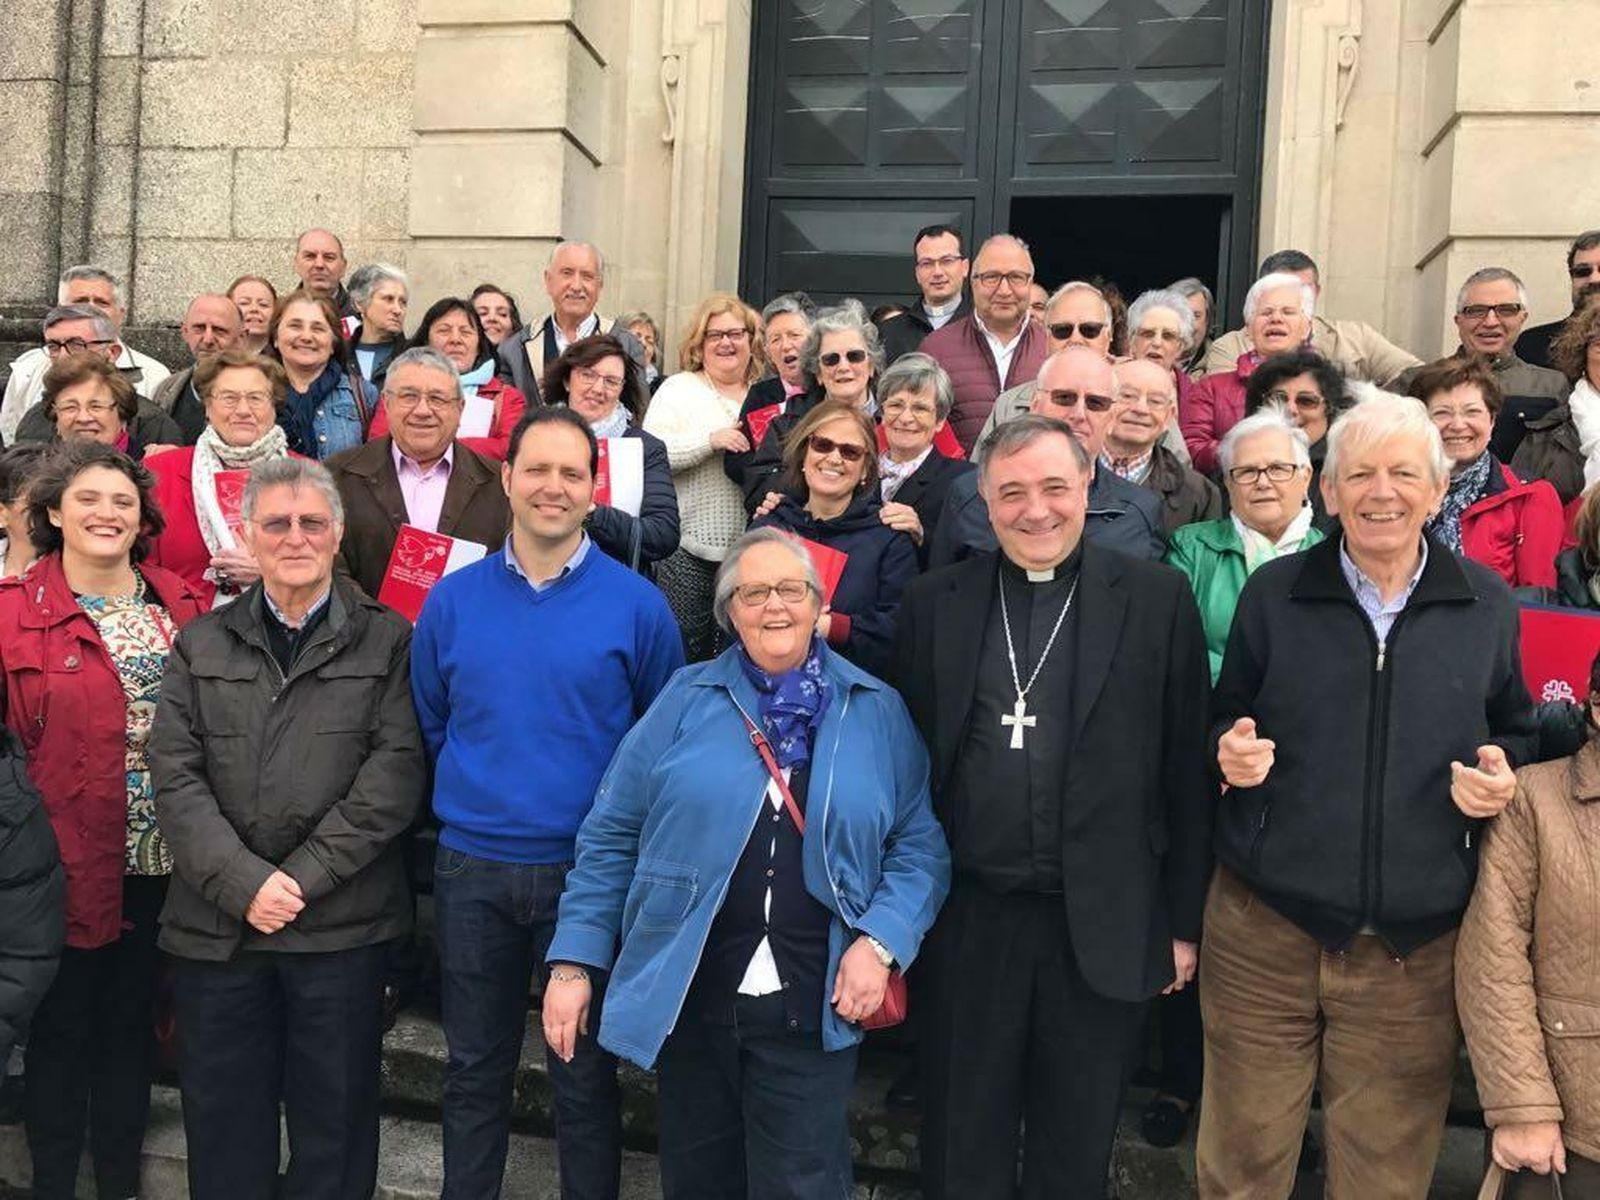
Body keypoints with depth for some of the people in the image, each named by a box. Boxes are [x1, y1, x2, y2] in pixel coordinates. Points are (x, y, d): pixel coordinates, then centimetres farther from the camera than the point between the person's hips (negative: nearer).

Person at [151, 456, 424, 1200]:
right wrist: (244, 883, -12)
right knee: (223, 1129, 13)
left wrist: (305, 875, -13)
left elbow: (396, 770, -6)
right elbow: (175, 776, 0)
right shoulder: (201, 647, 10)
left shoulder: (386, 642, 3)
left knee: (334, 1123, 9)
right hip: (216, 924, 2)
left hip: (342, 924, -2)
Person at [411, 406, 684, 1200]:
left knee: (584, 1073, 12)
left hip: (590, 867, -2)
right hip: (471, 868, 2)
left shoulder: (636, 605, -6)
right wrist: (463, 803, 7)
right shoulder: (451, 600, 1)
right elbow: (427, 727, 10)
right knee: (474, 1069, 17)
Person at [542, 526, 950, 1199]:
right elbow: (611, 836, 3)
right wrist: (573, 962, -1)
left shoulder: (878, 712, 4)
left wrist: (881, 943, -12)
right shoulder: (685, 701, 2)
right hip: (687, 1000, 1)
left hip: (813, 1010, -1)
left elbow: (919, 846, 3)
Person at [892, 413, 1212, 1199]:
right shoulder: (933, 605, 2)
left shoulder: (1156, 599, -2)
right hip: (967, 923, 1)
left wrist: (1184, 921, 0)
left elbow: (1188, 769, 0)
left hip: (1105, 927, -1)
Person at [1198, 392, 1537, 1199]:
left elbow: (1515, 731, 14)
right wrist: (1232, 751, -13)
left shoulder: (1487, 605, 2)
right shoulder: (1272, 593, 0)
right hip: (1265, 929, 0)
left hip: (1416, 946, 1)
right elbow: (1223, 722, 9)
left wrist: (1503, 774, -7)